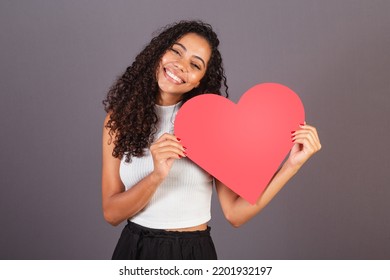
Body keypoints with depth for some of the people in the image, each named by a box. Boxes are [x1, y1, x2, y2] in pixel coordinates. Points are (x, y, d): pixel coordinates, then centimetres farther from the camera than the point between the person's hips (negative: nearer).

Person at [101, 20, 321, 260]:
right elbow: (112, 213, -10)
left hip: (193, 251, -1)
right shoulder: (120, 117, -7)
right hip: (132, 248, 1)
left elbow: (235, 213, -14)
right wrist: (156, 177, -26)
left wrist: (292, 164, -22)